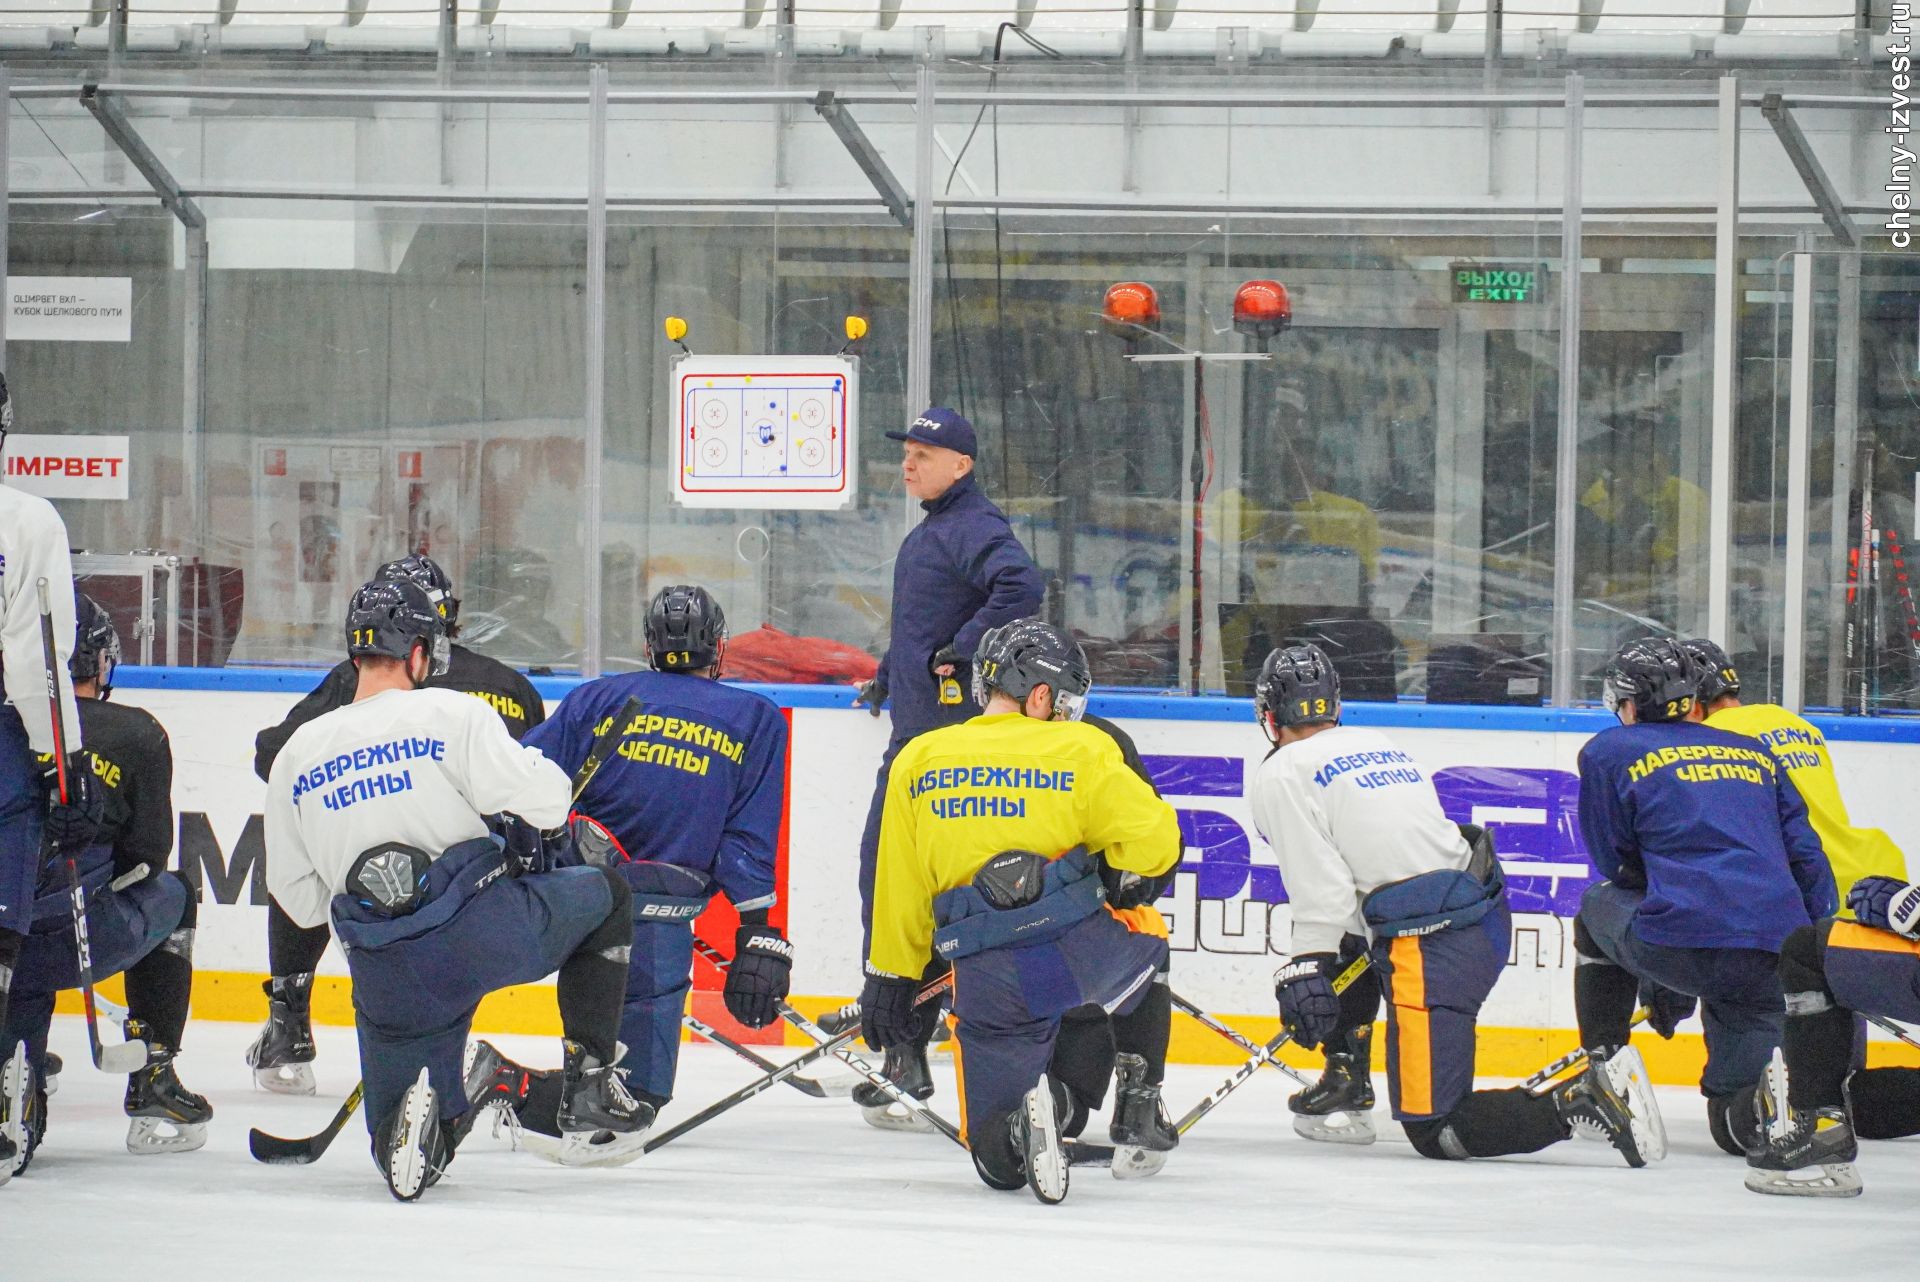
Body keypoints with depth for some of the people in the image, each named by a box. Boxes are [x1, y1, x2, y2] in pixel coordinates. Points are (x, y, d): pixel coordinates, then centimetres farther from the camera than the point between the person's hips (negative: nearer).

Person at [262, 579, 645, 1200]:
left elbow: (299, 901, 13)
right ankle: (589, 1089, 16)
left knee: (399, 1144, 19)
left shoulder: (294, 757, 11)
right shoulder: (451, 714, -3)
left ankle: (415, 1117, -21)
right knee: (606, 895, 26)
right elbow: (544, 799, -10)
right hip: (485, 931, -3)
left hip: (387, 976, 3)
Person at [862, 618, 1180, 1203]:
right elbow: (1155, 838, -1)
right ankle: (1136, 1104, 22)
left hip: (986, 981, 2)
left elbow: (900, 890, 14)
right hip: (1083, 951, -2)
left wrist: (890, 980, 23)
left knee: (998, 1161, 17)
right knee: (1145, 944, 37)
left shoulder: (916, 763, 11)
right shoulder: (1080, 750, 2)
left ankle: (1025, 1121, -20)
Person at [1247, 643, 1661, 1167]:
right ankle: (1346, 1084, 31)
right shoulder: (1376, 744, 23)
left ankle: (1585, 1100, -23)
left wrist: (1303, 972, -8)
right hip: (1490, 921, 9)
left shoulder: (1281, 775, -1)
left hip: (1432, 953, -9)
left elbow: (1321, 891, -10)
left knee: (1434, 1132, -8)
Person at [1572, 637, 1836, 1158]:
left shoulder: (1610, 752, 13)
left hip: (1685, 943, -3)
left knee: (1599, 909, 31)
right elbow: (1806, 857, 19)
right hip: (1780, 955, 3)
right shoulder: (1756, 754, 24)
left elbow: (1614, 861, 17)